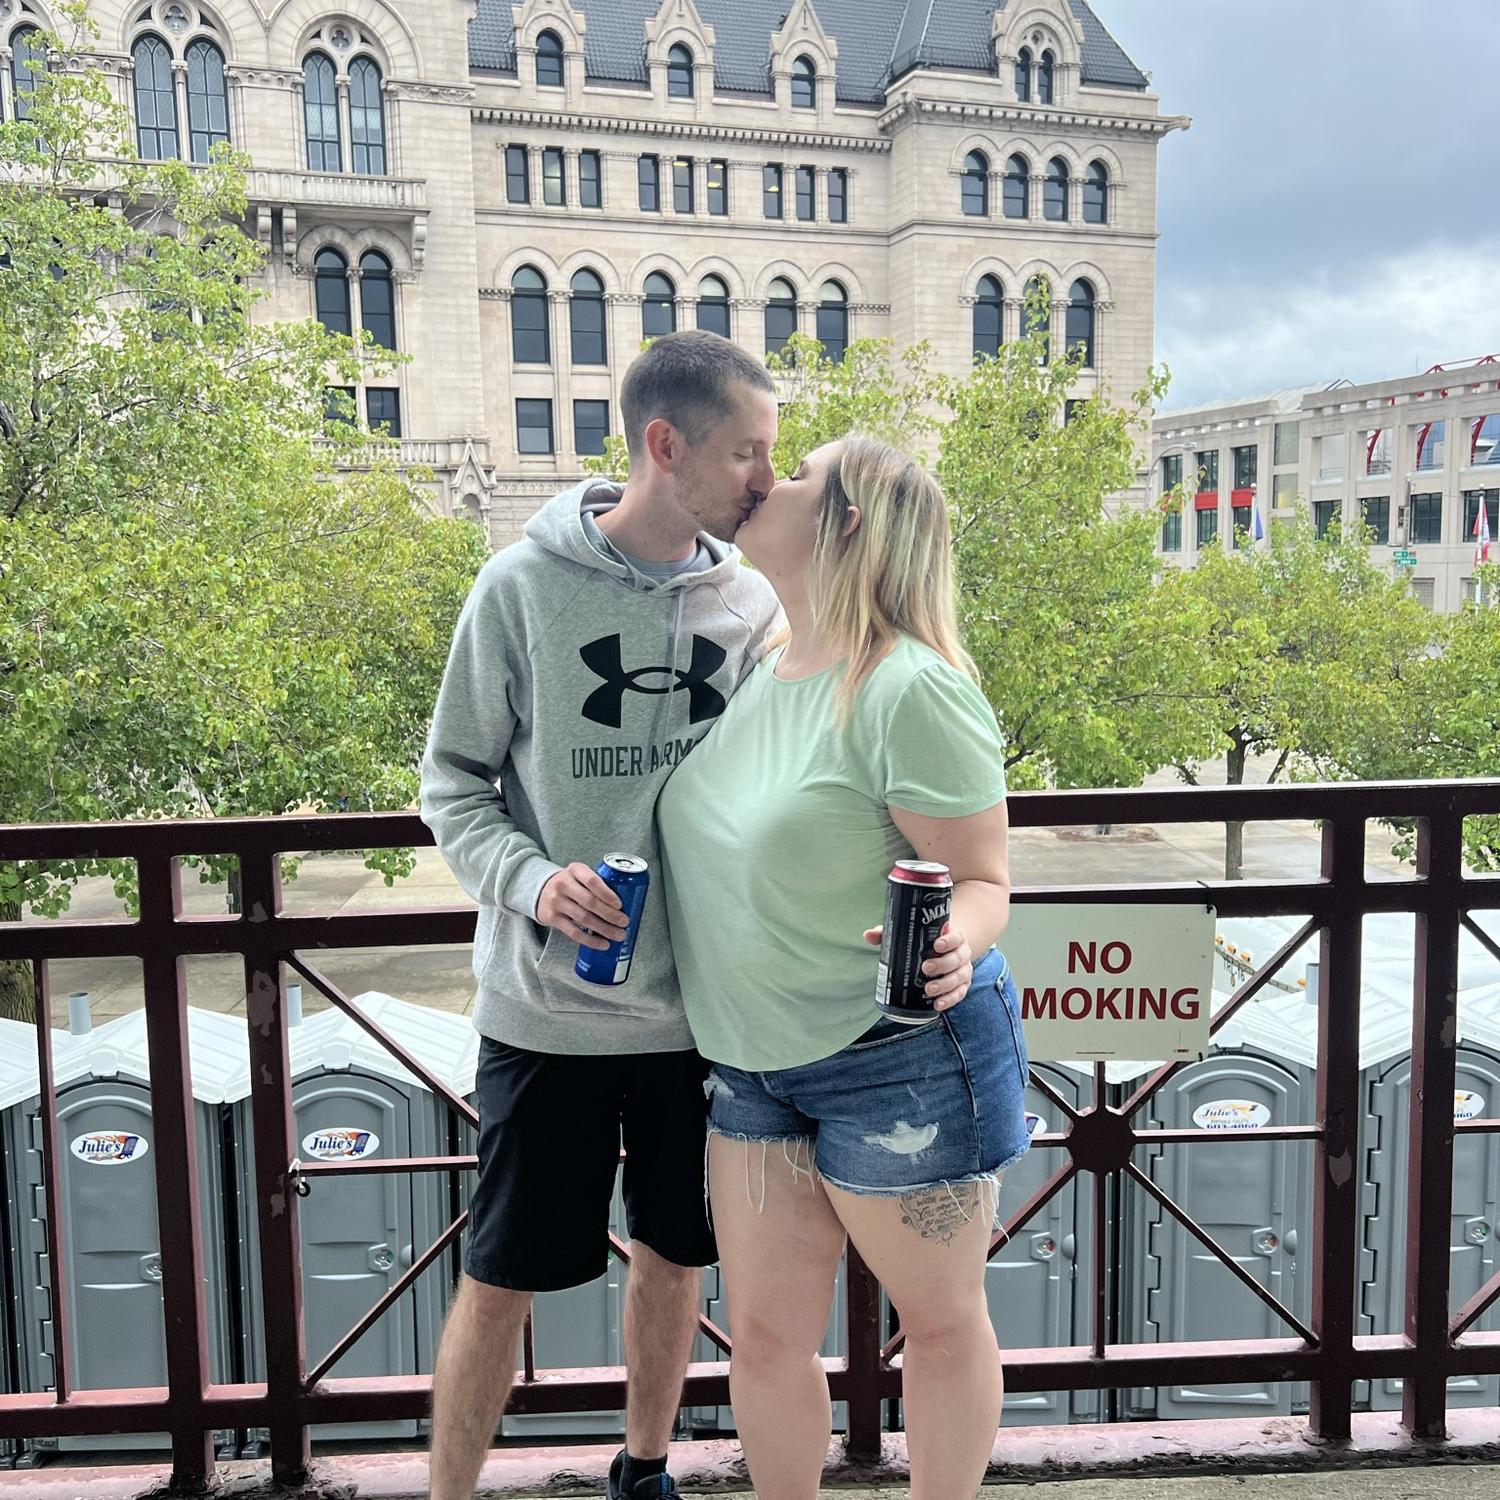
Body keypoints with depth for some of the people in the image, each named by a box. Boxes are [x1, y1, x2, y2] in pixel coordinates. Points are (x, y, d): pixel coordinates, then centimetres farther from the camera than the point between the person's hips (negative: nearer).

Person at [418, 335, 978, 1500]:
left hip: (701, 1003, 4)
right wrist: (532, 880, -22)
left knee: (676, 1255, 19)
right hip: (549, 1009, -3)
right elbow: (453, 782, -3)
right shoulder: (523, 587, -11)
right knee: (503, 1277, 8)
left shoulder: (748, 600, -1)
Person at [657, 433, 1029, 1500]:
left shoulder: (911, 690, -19)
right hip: (750, 1065, 7)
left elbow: (982, 881, -15)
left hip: (896, 1061, -7)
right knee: (765, 1335, 13)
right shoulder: (762, 671, 6)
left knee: (940, 1321, 15)